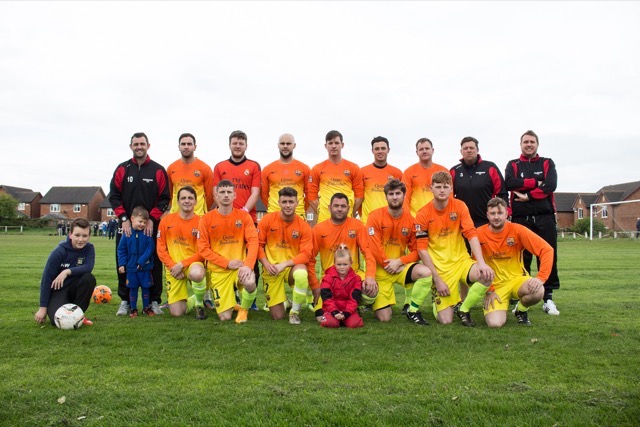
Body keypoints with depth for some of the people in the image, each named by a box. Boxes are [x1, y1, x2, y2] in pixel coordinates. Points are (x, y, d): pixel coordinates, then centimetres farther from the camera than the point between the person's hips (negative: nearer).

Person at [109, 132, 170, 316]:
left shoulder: (158, 170, 3)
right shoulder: (122, 169, 6)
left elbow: (164, 198, 0)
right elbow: (114, 196, 4)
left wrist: (152, 219, -11)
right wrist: (124, 218, -7)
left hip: (151, 225, -1)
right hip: (126, 225, 1)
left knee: (154, 263, 1)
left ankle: (154, 301, 11)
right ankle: (125, 301, 15)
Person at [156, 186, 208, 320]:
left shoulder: (201, 222, -6)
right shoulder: (166, 221, 2)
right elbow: (161, 249, 4)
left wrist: (182, 264, -15)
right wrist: (172, 266, -9)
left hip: (193, 264, -2)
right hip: (173, 268, 3)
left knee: (197, 273, -41)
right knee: (176, 312, -4)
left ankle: (199, 303, -9)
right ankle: (193, 300, 32)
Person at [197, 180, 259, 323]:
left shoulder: (244, 215, 0)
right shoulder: (206, 219, -2)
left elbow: (253, 241, -9)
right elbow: (203, 249, -4)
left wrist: (248, 265, -24)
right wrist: (227, 263, -14)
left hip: (240, 267, 0)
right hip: (218, 269, 0)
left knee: (250, 283, -36)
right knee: (225, 317, -5)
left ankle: (243, 309, -1)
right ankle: (230, 301, 34)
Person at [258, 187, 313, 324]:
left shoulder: (304, 226, -8)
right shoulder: (267, 220, -5)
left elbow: (306, 254, -11)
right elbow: (258, 244, 0)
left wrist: (284, 264, -22)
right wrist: (266, 263, -14)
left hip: (292, 267, 0)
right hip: (272, 270, 1)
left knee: (302, 274, -40)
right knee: (277, 316, -3)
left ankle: (295, 312, -12)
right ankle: (283, 301, 37)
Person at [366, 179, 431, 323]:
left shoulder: (411, 219, -3)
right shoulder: (375, 216, -10)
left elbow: (416, 251, -2)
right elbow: (374, 248, -13)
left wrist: (399, 262, -16)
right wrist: (388, 265, -10)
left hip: (401, 266, 3)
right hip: (380, 270, -2)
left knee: (426, 272, -29)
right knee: (384, 319, -5)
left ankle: (413, 310, -6)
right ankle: (375, 301, 33)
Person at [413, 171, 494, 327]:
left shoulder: (460, 206, -3)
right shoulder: (423, 214, -9)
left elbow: (471, 234, -12)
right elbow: (422, 250, -9)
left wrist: (481, 263, -27)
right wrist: (437, 280, -13)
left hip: (462, 261, 2)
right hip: (439, 268, -2)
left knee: (487, 275, -29)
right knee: (445, 321, -9)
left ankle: (463, 309, -2)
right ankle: (437, 302, 29)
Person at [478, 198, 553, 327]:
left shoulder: (517, 230, -10)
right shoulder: (479, 234, -10)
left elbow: (547, 250, -11)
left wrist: (540, 278, -21)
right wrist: (489, 290, -7)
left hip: (517, 279, 1)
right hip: (495, 284, -1)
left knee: (538, 291, -33)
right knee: (495, 323, -23)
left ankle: (521, 310, 4)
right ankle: (497, 309, 17)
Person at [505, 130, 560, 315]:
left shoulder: (547, 163, 13)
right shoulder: (513, 165, 12)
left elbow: (551, 185, -6)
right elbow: (509, 183, -10)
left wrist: (529, 196, -14)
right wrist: (535, 183, -11)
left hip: (544, 217, 1)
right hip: (520, 218, 0)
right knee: (522, 259, 2)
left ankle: (548, 298, 8)